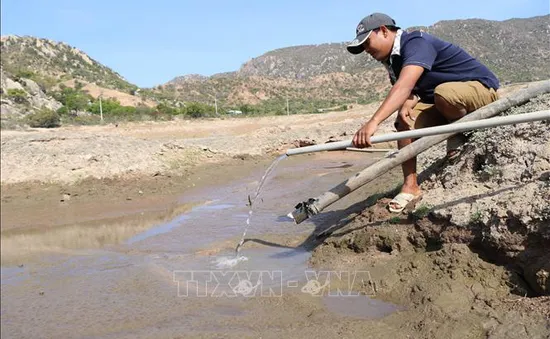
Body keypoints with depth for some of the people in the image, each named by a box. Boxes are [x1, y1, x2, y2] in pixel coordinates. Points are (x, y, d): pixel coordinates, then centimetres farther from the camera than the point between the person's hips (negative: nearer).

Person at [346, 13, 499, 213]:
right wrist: (406, 105, -22)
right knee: (406, 121, -13)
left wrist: (373, 122, -55)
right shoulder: (393, 59, 5)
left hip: (482, 88, -8)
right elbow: (411, 91, 4)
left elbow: (405, 86, -42)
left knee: (444, 93, -39)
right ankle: (410, 186, -11)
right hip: (444, 106, 8)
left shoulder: (416, 43, -25)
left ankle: (460, 132, -7)